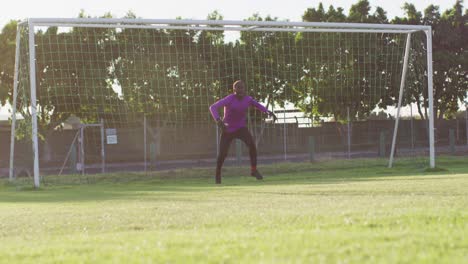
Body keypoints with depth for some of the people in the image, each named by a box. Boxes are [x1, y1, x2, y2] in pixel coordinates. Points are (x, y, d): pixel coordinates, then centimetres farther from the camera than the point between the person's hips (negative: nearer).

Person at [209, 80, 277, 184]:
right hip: (227, 130, -3)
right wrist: (218, 120, -48)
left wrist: (268, 112, -3)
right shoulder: (229, 99, -22)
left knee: (252, 144, -23)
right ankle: (218, 174, 23)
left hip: (241, 128, 3)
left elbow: (257, 105, 13)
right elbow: (213, 107, -32)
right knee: (222, 154, -5)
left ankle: (253, 170, -10)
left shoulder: (247, 99, -7)